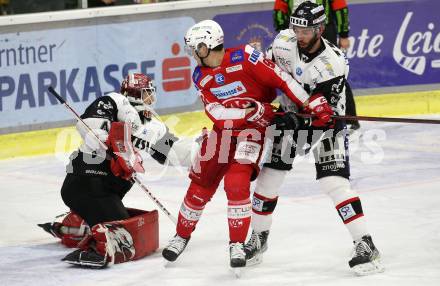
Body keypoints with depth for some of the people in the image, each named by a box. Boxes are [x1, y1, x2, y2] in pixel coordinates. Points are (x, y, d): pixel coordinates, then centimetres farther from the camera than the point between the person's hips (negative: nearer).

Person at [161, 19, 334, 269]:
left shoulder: (244, 57, -19)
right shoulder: (200, 76, -3)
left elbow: (280, 79, -21)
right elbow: (216, 111, -14)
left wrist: (314, 104, -24)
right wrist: (250, 109, -29)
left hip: (254, 128, -5)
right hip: (224, 129, 5)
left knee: (236, 183, -19)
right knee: (201, 185, 9)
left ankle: (238, 245, -7)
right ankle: (182, 236, 29)